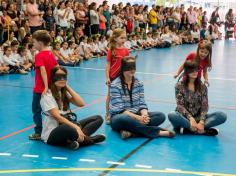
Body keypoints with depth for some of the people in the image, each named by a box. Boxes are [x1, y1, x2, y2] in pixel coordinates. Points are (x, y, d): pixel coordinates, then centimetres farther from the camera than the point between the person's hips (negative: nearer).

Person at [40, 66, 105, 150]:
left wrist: (68, 88, 0)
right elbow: (57, 117, -22)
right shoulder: (47, 95, -11)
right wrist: (76, 127, -31)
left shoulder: (64, 92, 13)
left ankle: (75, 139, -22)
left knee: (98, 118, -4)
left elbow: (81, 104, -1)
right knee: (70, 130, -45)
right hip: (52, 135, -9)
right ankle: (84, 138, -15)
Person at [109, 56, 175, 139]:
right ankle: (157, 132, -28)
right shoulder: (115, 85, -11)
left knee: (161, 115, -16)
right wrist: (137, 117, -28)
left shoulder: (139, 83, 6)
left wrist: (144, 115, -23)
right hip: (119, 116, -5)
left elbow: (142, 104, 0)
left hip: (136, 115, 5)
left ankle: (130, 131, -33)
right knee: (124, 119, -41)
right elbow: (120, 109, -17)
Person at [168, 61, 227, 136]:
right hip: (184, 116, -2)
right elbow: (180, 105, -10)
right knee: (172, 116, -37)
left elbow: (204, 105, -4)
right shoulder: (179, 86, -3)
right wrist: (191, 118, -26)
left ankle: (187, 128, -27)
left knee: (222, 116, -20)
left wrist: (201, 122, -21)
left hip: (198, 117, 3)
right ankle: (204, 130, -30)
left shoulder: (202, 86, 3)